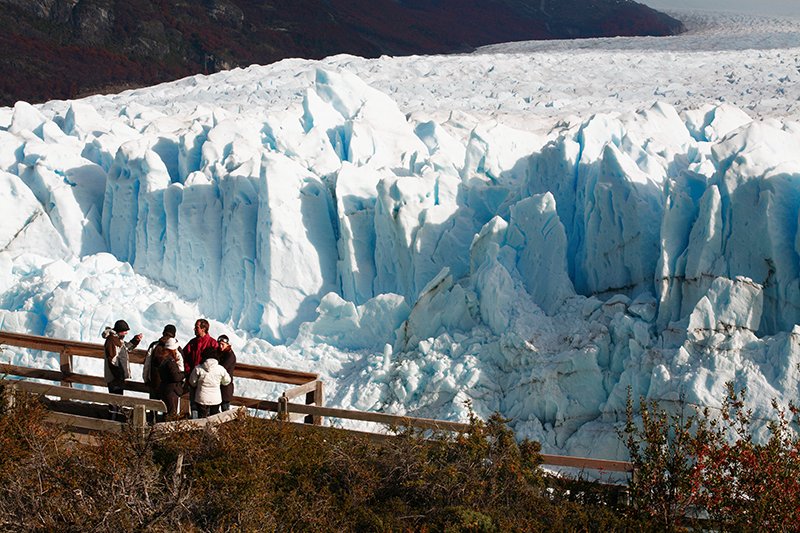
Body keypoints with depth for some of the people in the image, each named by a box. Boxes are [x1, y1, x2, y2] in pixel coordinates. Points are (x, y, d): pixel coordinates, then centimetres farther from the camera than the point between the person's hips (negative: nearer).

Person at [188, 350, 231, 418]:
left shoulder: (198, 368, -15)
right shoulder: (220, 369, -13)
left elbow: (192, 382, -1)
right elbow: (226, 381, 4)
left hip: (202, 399, -1)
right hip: (216, 399, 1)